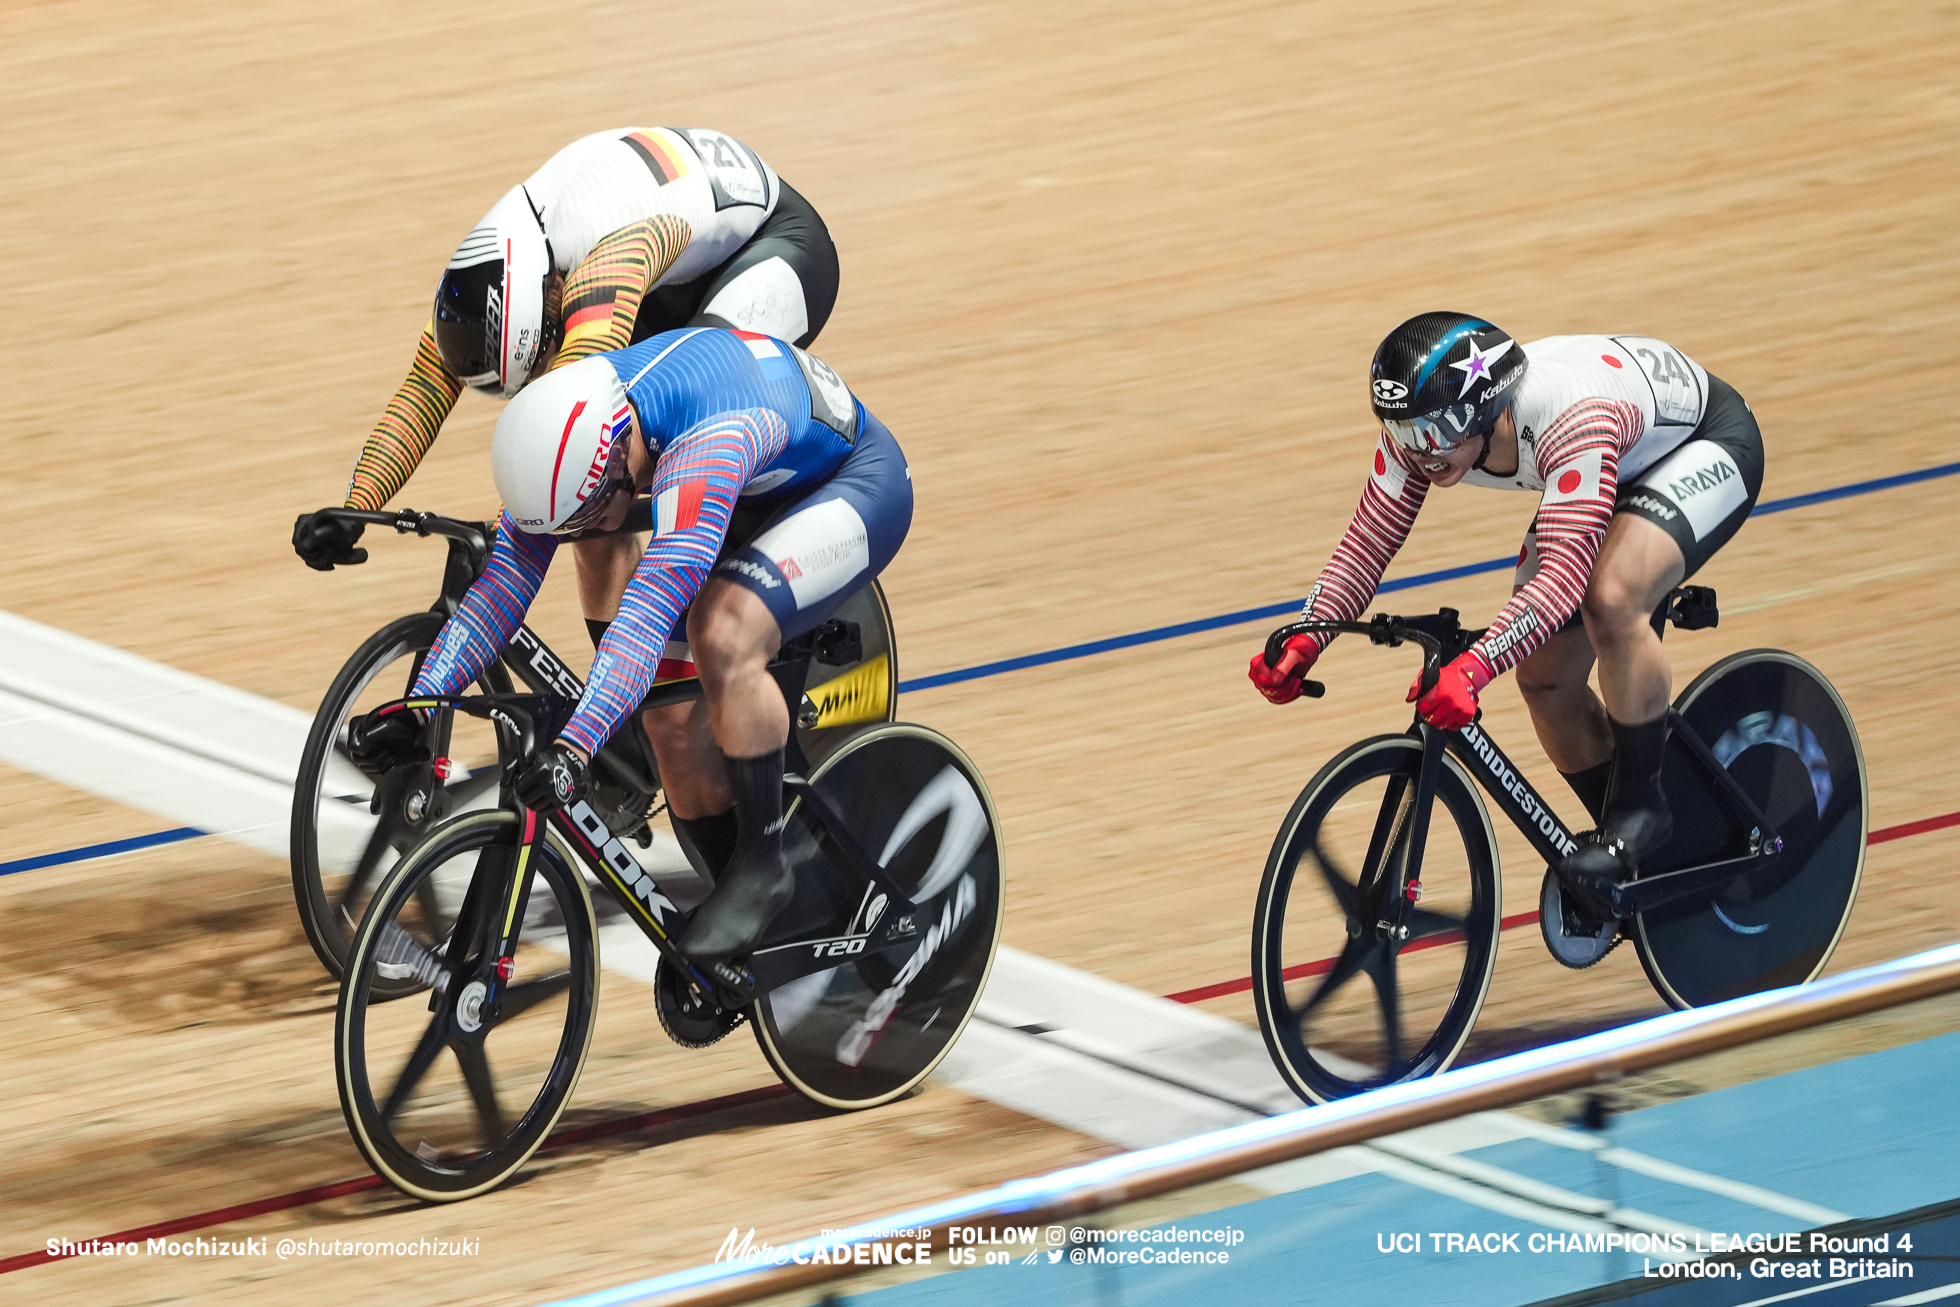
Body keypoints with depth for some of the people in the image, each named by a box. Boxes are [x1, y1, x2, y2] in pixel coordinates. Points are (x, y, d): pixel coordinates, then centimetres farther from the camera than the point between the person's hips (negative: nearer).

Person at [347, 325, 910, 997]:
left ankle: (764, 861, -17)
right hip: (761, 499, 8)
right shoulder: (563, 427, -18)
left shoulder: (706, 438, -41)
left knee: (723, 637, -33)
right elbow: (506, 576, -15)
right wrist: (416, 707, -23)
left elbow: (650, 607, -49)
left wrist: (573, 747, -56)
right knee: (674, 720, -4)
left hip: (858, 481, -8)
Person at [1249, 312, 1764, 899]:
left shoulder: (1570, 421, -43)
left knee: (1610, 598, -34)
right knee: (1545, 678, 0)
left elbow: (1564, 573, -48)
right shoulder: (1421, 428, -23)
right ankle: (1626, 841, 22)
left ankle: (1641, 804, -14)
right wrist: (1306, 639, -30)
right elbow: (1368, 540, -15)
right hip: (1615, 464, 8)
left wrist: (1473, 667, -58)